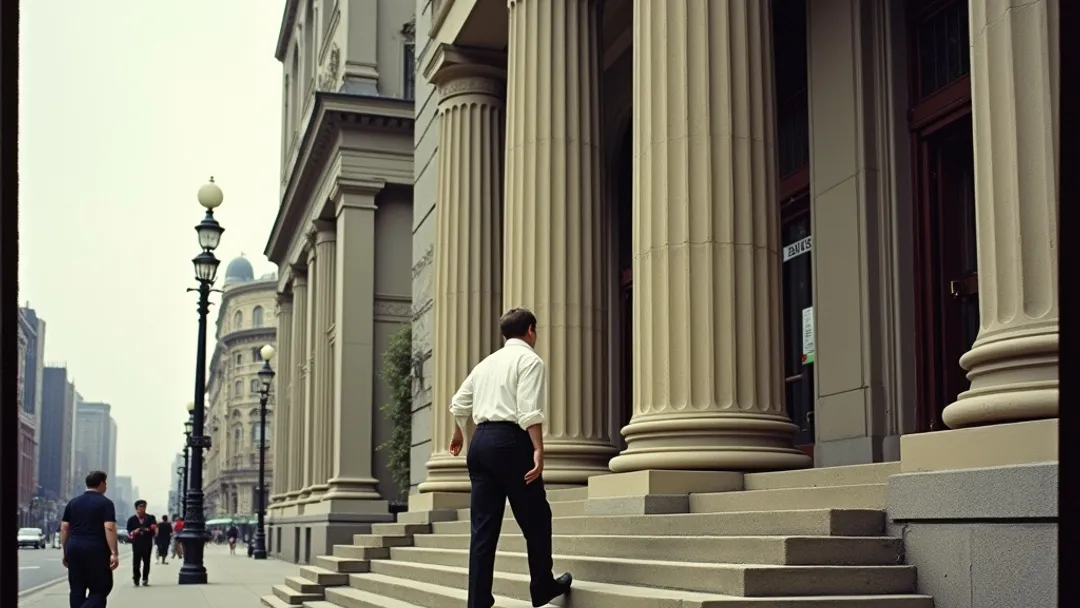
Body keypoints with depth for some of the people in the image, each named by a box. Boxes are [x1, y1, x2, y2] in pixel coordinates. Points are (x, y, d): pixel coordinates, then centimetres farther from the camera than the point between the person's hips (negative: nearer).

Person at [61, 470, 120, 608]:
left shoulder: (73, 502, 12)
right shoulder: (105, 503, -4)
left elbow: (64, 528, 11)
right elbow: (109, 528, -13)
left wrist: (65, 552, 17)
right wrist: (114, 553, -14)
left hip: (74, 548, 5)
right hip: (96, 550, -5)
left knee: (77, 590, 11)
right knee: (100, 589, 0)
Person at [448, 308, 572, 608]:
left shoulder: (487, 362, 20)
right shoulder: (529, 360, -2)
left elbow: (459, 403, 26)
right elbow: (529, 411, -16)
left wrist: (459, 434, 43)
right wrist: (538, 449, -20)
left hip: (480, 441, 7)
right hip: (510, 441, -7)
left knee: (484, 525, 7)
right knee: (535, 518, 9)